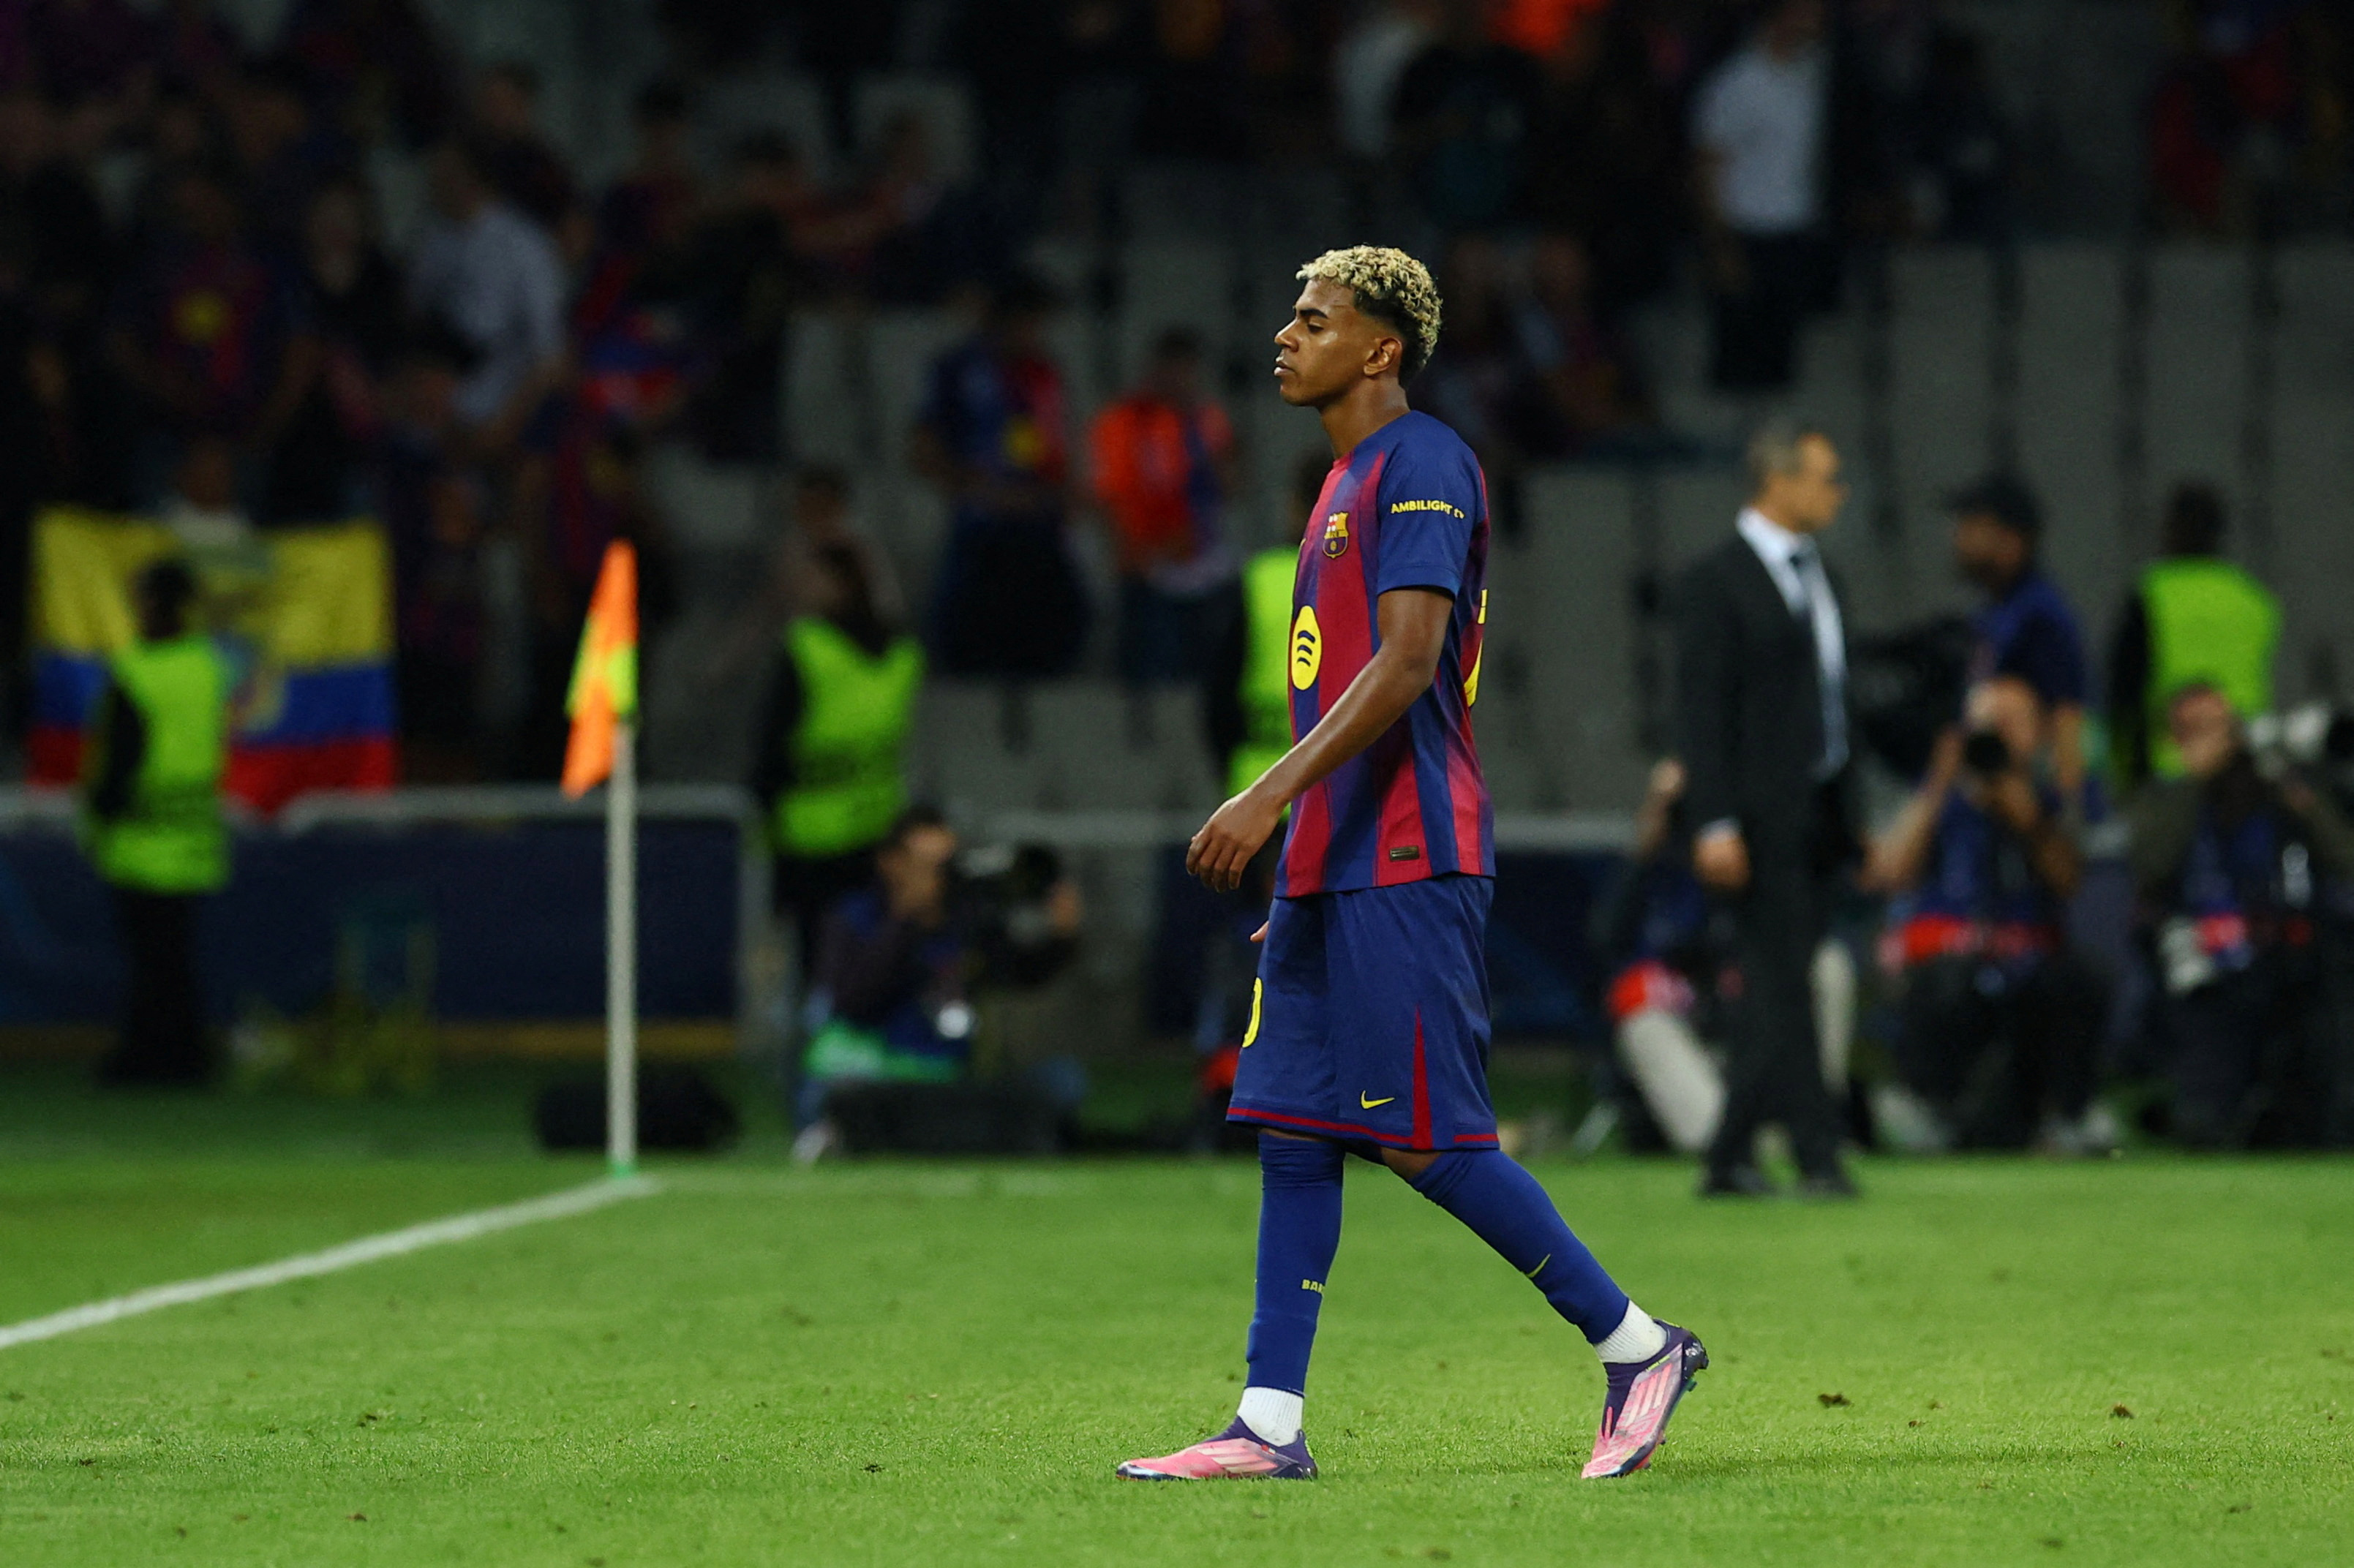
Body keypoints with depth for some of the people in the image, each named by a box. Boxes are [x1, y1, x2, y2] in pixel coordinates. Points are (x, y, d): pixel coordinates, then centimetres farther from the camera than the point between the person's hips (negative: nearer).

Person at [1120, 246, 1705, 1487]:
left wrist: (1272, 795, -25)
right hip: (1330, 864, 10)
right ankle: (1269, 1425, 3)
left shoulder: (1420, 463, -11)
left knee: (1421, 1137, -9)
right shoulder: (1348, 479, 19)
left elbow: (1407, 660, -21)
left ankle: (1637, 1346, 2)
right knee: (1293, 1128, 4)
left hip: (1404, 861, -10)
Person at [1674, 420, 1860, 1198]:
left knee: (1775, 987, 8)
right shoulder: (1718, 581, -7)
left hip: (1818, 815, 8)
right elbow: (1702, 711, -12)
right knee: (1780, 986, -9)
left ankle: (1730, 1157, 12)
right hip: (1763, 822, -8)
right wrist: (1714, 824, -18)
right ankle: (1816, 1154, -11)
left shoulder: (1813, 575, 17)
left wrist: (1847, 813, 17)